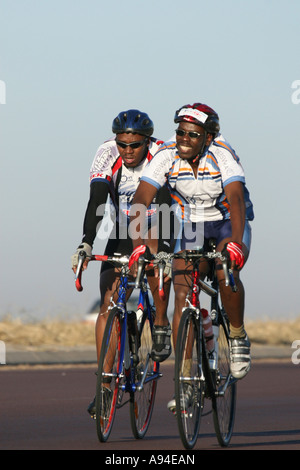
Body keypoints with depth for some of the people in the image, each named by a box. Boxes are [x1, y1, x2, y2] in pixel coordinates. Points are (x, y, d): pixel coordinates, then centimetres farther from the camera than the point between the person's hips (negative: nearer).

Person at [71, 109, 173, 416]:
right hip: (123, 232, 2)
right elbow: (96, 203, -27)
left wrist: (164, 248, -49)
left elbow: (168, 204, -34)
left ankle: (161, 325, -13)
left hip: (157, 231, -2)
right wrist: (86, 244, -41)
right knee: (108, 305, -10)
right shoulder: (107, 155, -18)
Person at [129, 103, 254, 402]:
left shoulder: (222, 154, -26)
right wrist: (138, 241, -42)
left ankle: (238, 337, -4)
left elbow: (236, 198, -39)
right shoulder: (167, 155, -19)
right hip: (190, 227, 3)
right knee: (182, 293, -14)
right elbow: (141, 198, -26)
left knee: (226, 273, -32)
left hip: (227, 223, -3)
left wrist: (236, 239, -56)